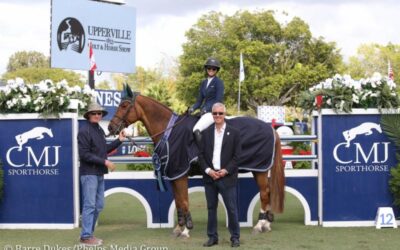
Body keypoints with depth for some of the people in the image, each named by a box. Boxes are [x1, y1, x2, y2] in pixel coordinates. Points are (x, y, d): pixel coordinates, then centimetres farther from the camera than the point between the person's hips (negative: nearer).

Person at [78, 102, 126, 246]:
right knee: (89, 205, -7)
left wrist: (119, 141, 13)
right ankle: (86, 237, -2)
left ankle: (88, 233, 22)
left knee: (98, 205, 13)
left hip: (99, 173, 9)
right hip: (89, 173, -9)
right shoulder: (84, 131, -14)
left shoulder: (99, 130, 12)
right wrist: (105, 162, -21)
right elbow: (84, 154, -19)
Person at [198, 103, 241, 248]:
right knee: (211, 208, 9)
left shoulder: (234, 133, 1)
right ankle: (212, 237, 17)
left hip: (227, 177, -3)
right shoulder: (206, 133, 8)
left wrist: (225, 171, -13)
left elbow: (237, 156, -3)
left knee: (232, 209, 0)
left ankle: (235, 237, 9)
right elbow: (201, 154, 5)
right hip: (209, 176, 3)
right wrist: (208, 170, -9)